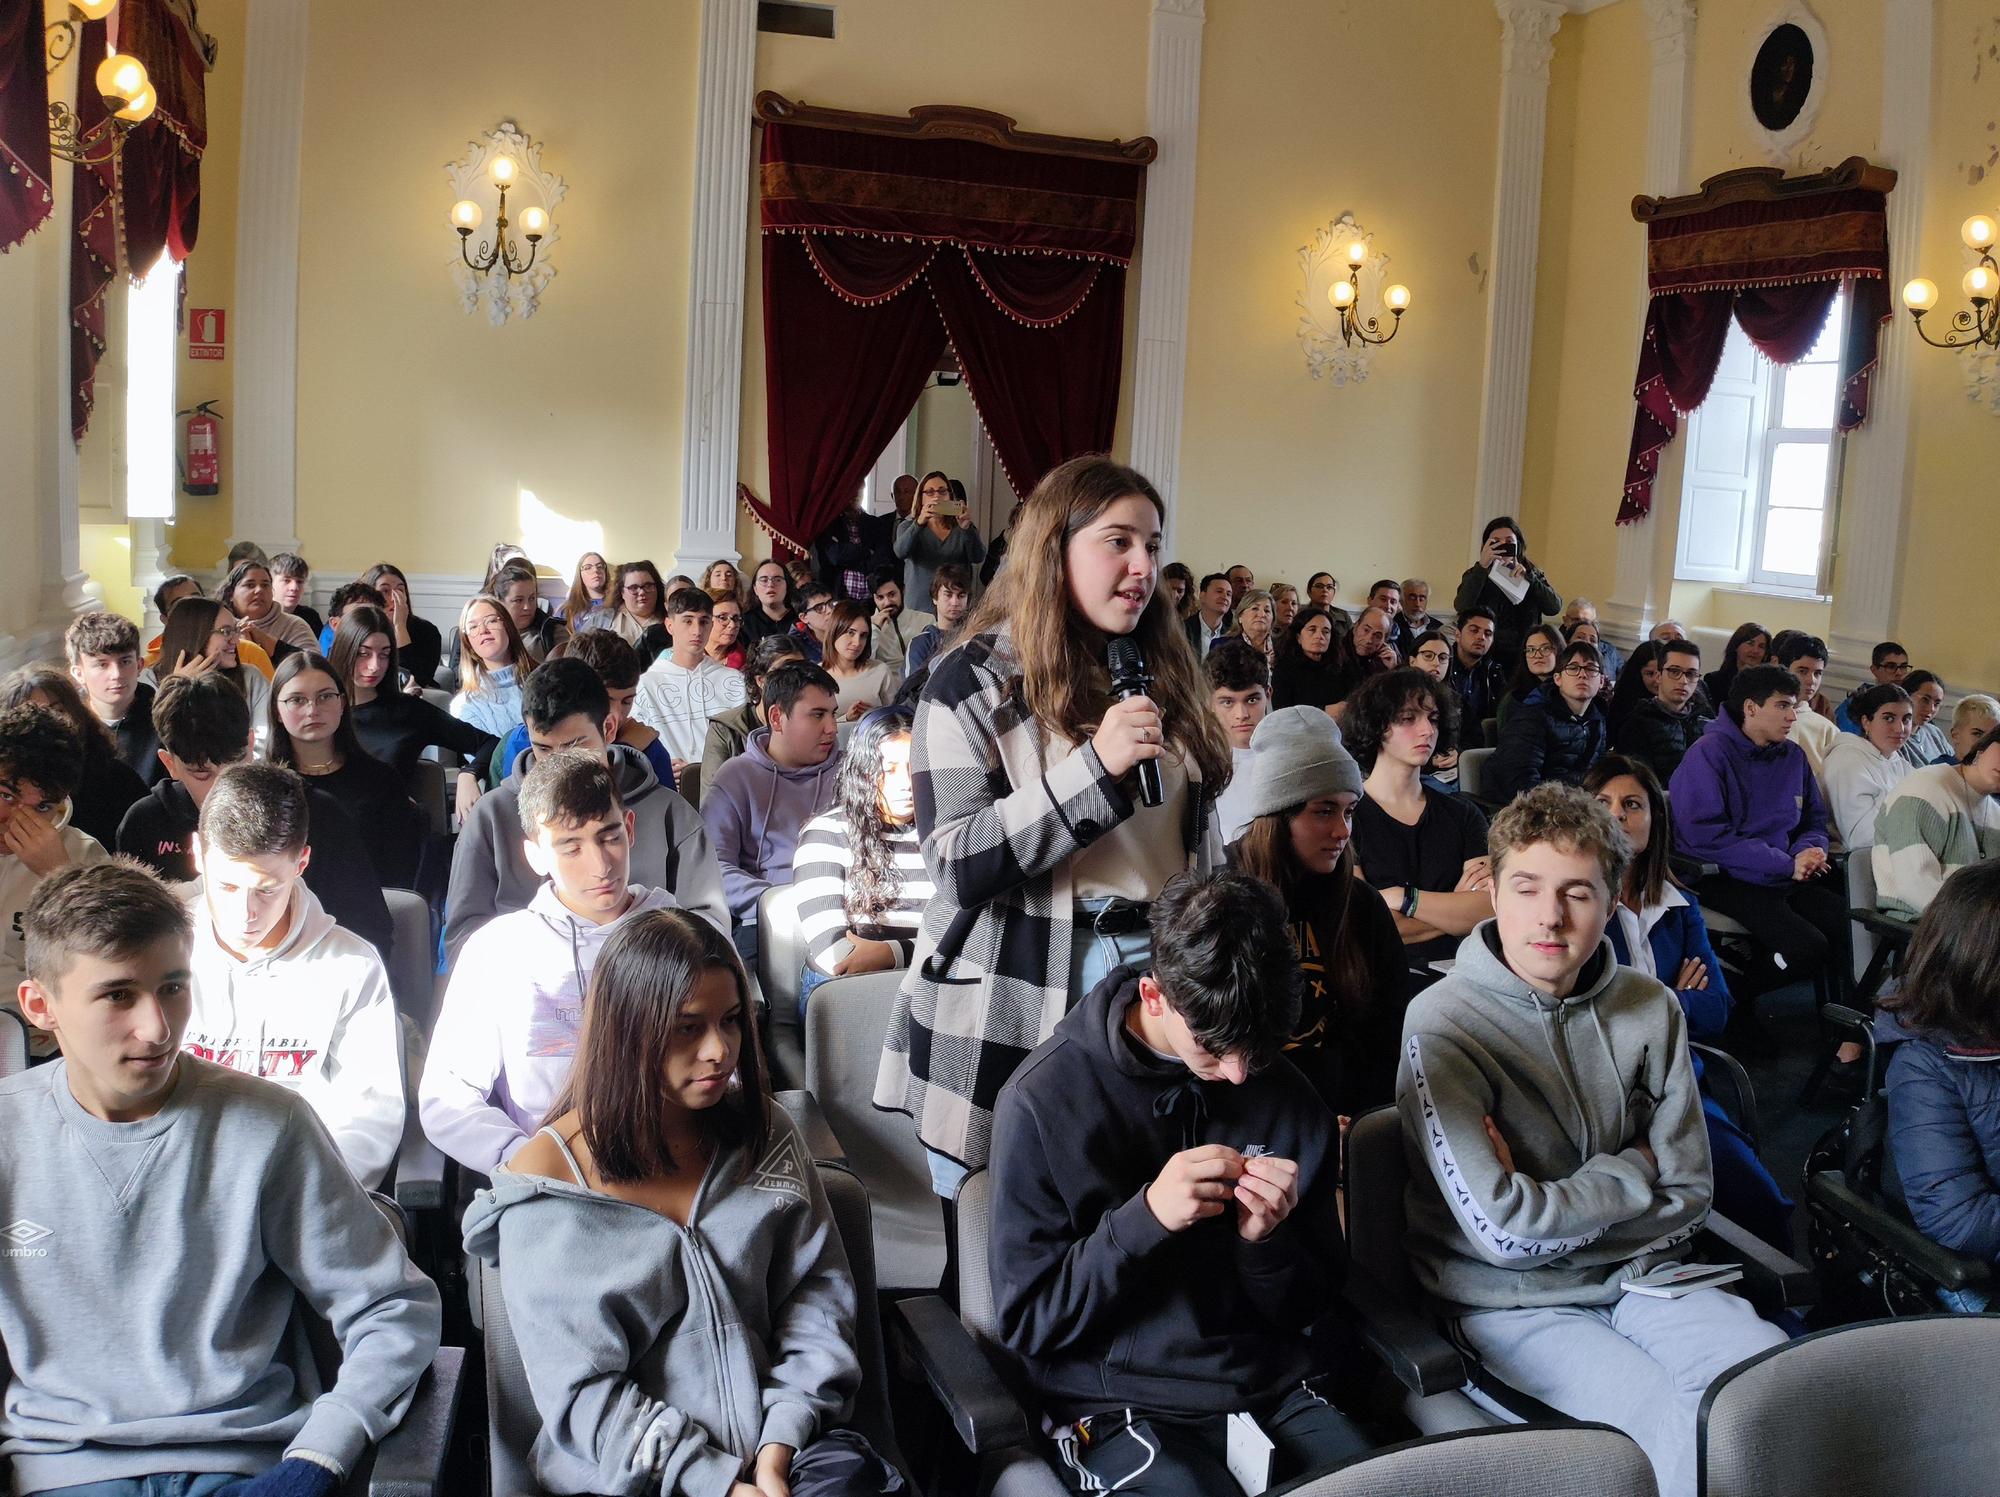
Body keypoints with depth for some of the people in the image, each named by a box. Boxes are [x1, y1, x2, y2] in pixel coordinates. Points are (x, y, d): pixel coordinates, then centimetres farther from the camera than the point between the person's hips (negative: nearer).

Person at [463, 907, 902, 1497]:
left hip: (787, 1446, 2)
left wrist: (778, 1448, -10)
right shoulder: (545, 1181, -6)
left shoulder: (764, 1134, 5)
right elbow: (581, 1392, -8)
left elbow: (818, 1289, 3)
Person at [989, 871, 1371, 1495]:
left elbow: (1311, 1307, 9)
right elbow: (1025, 1320, -7)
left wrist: (1267, 1241, -13)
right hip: (1124, 1407, -3)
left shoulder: (1288, 1098, 3)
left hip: (1277, 1391, 4)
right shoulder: (1042, 1102, -10)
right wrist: (1146, 1218, -20)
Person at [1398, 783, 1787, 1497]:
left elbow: (1688, 1194, 3)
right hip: (1512, 1302, -5)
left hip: (1635, 1272, 5)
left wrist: (1556, 1210, -11)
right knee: (1696, 1420, -25)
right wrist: (1634, 1169, -7)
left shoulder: (1650, 1009, 0)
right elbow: (1503, 1229, -21)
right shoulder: (1443, 1023, -17)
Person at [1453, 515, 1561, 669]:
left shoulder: (1533, 574, 14)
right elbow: (1461, 608, -10)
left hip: (1524, 656, 2)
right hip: (1486, 656, -1)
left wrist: (1527, 576, -7)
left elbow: (1555, 607, 1)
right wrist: (1482, 566, -15)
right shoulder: (1475, 575, 8)